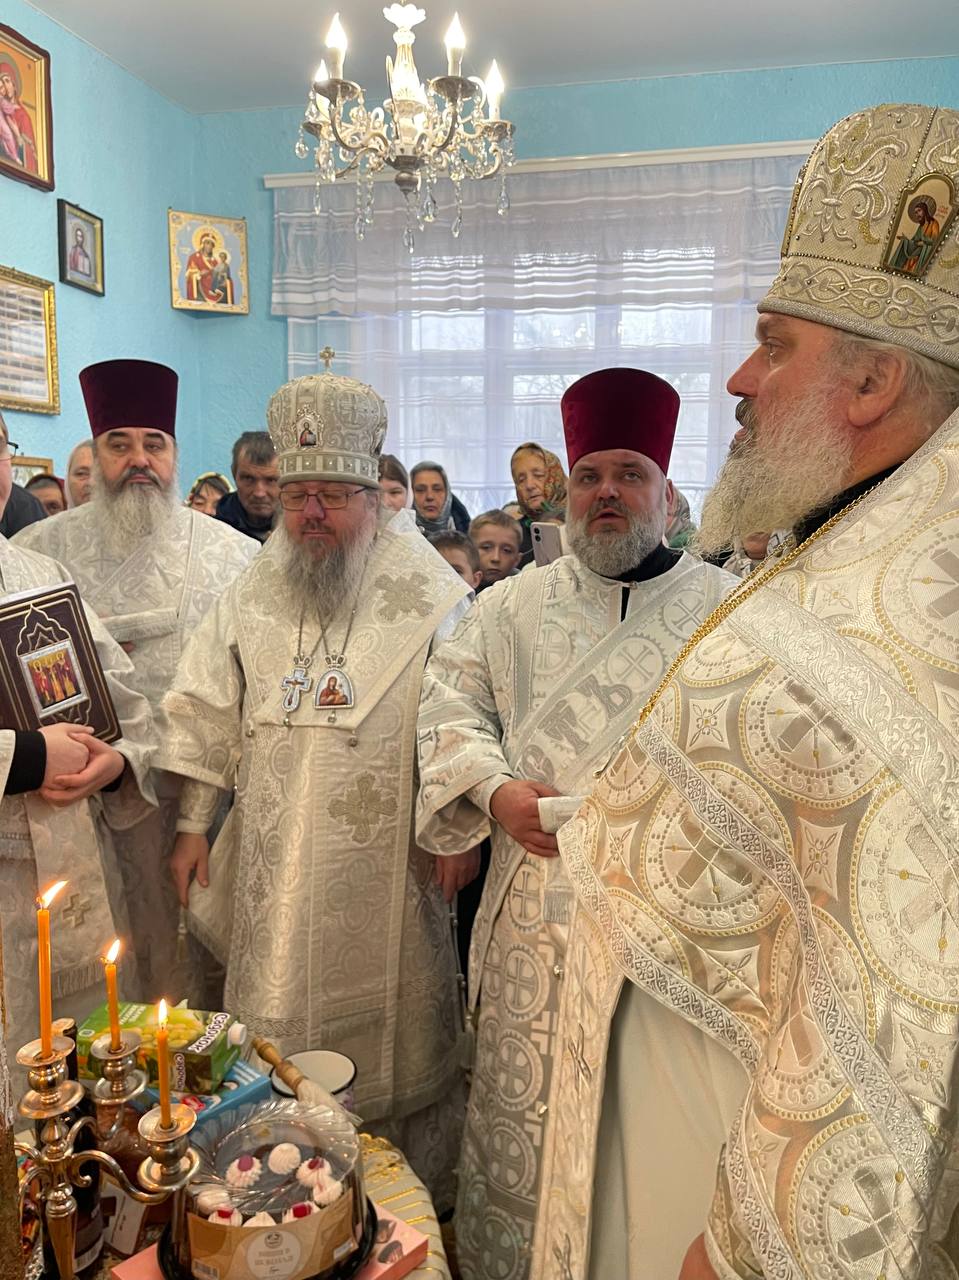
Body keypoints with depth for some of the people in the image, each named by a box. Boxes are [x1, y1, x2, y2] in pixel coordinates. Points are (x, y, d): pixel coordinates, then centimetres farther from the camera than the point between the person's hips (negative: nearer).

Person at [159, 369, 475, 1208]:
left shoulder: (429, 594, -7)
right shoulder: (252, 595, 7)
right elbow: (208, 714, 10)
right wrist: (192, 822, 8)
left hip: (387, 859, -3)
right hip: (274, 859, 4)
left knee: (392, 1027, 10)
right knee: (278, 1020, 15)